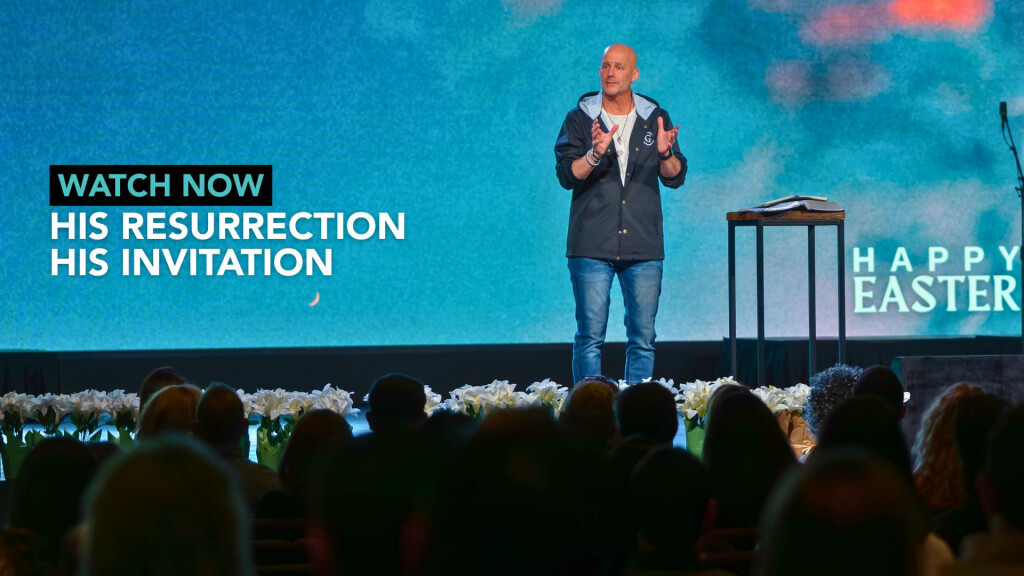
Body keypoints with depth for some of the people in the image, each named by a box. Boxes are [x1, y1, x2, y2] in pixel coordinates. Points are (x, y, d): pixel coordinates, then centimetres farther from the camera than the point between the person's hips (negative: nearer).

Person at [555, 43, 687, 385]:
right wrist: (595, 154, -24)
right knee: (590, 337, -5)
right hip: (592, 246, -2)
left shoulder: (655, 119, 9)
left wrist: (665, 153, -17)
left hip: (643, 245, 2)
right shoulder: (580, 119, 4)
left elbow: (676, 178, 4)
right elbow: (566, 175, -5)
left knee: (643, 337, 2)